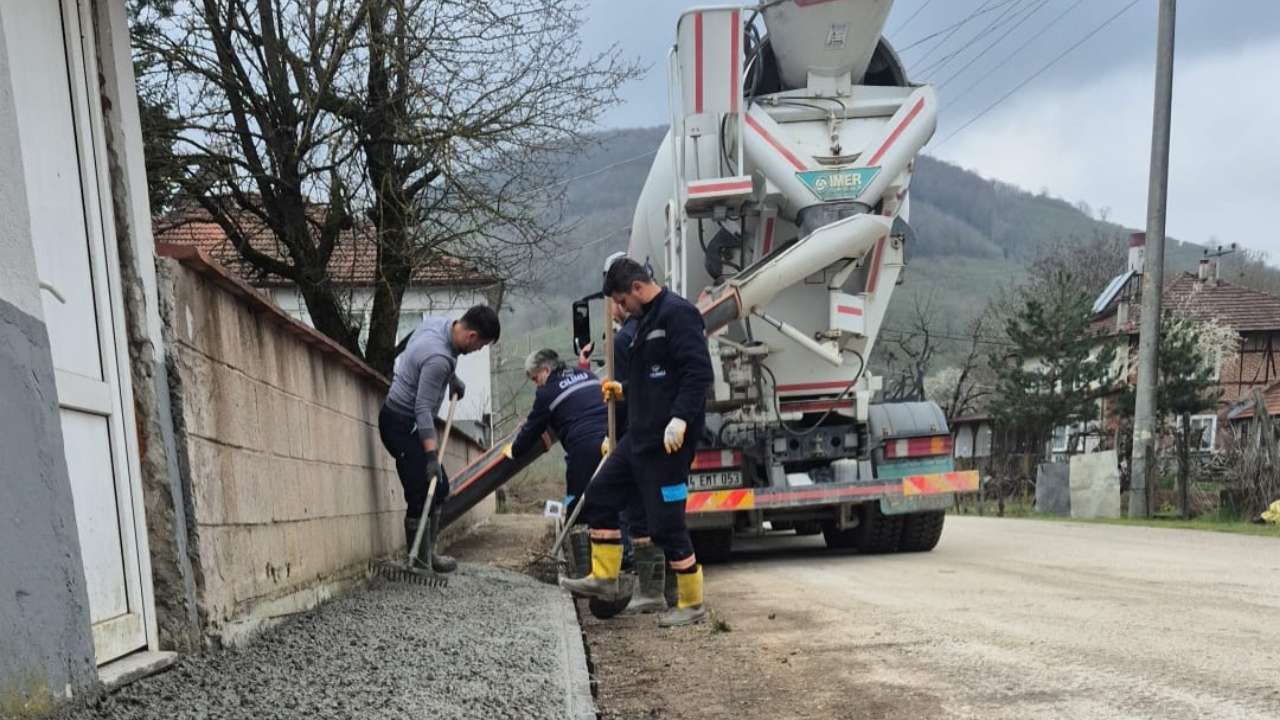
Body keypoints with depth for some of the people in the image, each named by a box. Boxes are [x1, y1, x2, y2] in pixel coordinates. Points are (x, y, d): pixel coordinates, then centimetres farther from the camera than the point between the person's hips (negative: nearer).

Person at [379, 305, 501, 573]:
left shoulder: (439, 322, -1)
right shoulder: (439, 358, -29)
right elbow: (423, 408, -29)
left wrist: (452, 378, 26)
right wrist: (431, 454, -29)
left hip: (402, 419, 10)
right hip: (403, 425, -10)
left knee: (439, 488, 13)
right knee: (422, 495, -9)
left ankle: (426, 553, 21)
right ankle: (418, 559, 2)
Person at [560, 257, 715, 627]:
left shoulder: (678, 313, -13)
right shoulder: (649, 320, 18)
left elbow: (699, 372, -23)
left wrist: (681, 418, -30)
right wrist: (625, 389, 22)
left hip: (667, 439, -10)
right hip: (640, 434, 10)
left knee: (666, 520, -3)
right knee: (601, 496, 14)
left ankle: (692, 603, 13)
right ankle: (604, 577, 27)